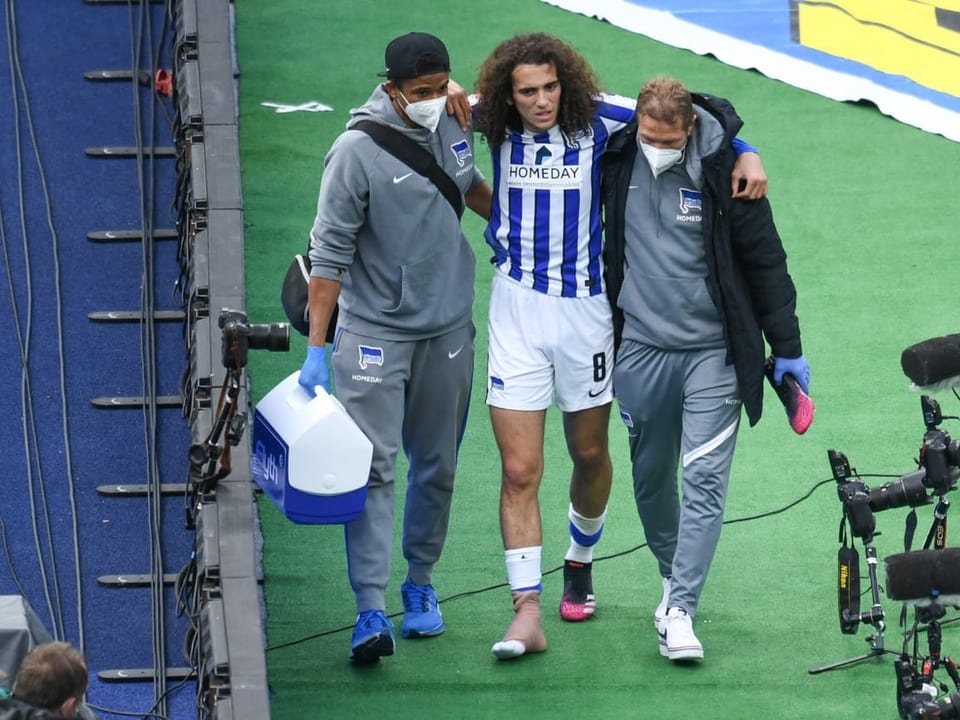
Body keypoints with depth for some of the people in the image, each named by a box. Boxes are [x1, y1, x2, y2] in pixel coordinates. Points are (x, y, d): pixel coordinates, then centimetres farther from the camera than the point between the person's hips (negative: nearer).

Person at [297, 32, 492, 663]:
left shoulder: (454, 124, 2)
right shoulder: (359, 152, -16)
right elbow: (330, 252, -14)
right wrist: (317, 348, -16)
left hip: (448, 328, 6)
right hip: (375, 332, -5)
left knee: (437, 468, 11)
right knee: (374, 466, -11)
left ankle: (421, 587, 26)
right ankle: (372, 612, -13)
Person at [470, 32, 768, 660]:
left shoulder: (598, 120, -9)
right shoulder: (498, 127, -4)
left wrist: (745, 155, -13)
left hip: (586, 308, 0)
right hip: (517, 308, 0)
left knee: (590, 455, 17)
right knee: (519, 471, -7)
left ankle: (581, 560, 46)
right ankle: (528, 614, -8)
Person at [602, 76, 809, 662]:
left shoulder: (724, 170, -11)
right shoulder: (617, 160, -3)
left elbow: (765, 260, -3)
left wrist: (788, 348, 1)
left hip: (714, 350, -3)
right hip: (641, 347, 3)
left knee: (704, 480, -9)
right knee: (651, 477, 11)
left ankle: (680, 610, -9)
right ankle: (674, 578, 31)